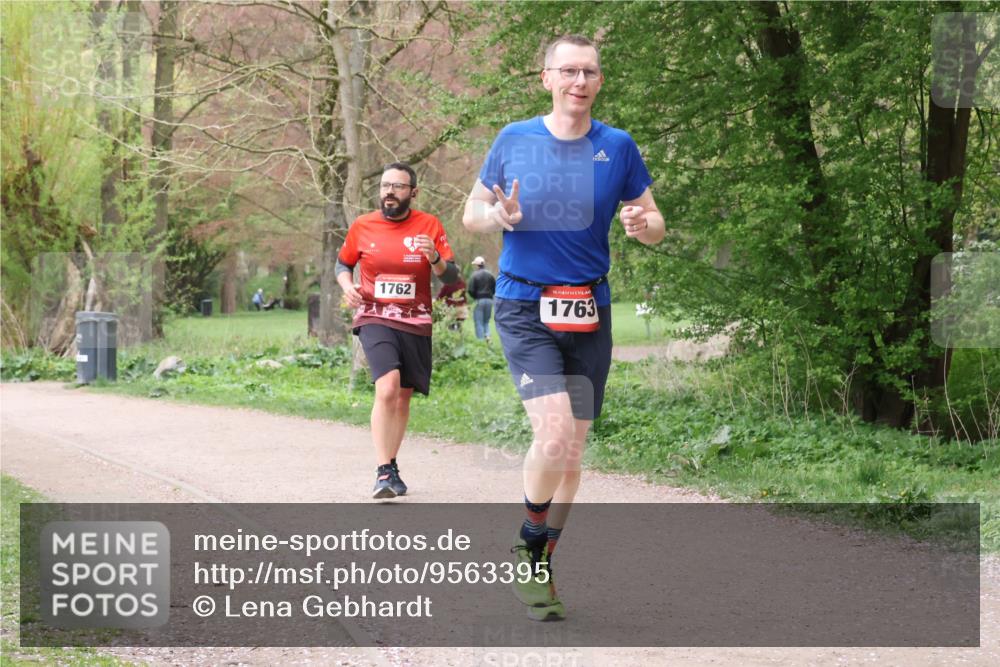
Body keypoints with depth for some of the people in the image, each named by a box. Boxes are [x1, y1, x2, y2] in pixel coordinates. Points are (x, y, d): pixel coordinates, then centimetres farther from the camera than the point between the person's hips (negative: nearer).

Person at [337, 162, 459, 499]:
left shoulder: (429, 225, 1)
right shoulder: (362, 226, 2)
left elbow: (451, 276, -1)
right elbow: (343, 263, 17)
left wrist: (435, 259, -21)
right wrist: (347, 285, -4)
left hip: (416, 323, 2)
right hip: (374, 318, -2)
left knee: (403, 396, 10)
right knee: (387, 388, -23)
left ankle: (392, 466, 27)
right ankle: (383, 472, -22)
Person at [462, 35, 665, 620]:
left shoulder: (618, 147, 4)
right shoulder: (515, 141, 1)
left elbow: (655, 225, 10)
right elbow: (471, 214, 10)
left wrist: (644, 225, -15)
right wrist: (499, 216, -13)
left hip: (589, 313, 3)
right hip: (526, 308, -3)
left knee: (573, 451, 6)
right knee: (555, 434, -21)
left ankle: (538, 569, 23)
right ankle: (530, 541, 5)